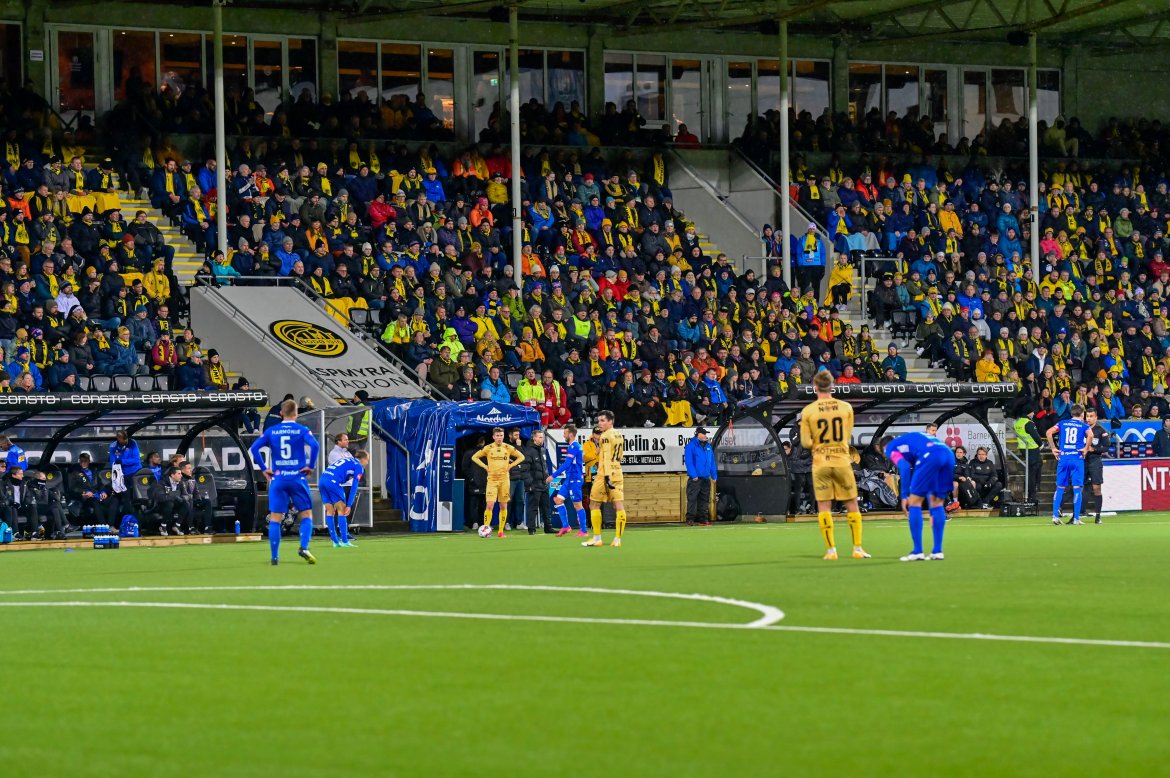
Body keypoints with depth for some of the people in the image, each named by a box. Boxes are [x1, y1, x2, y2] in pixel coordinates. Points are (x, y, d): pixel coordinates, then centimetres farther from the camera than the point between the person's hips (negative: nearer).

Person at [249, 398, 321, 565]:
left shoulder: (271, 431, 6)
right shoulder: (301, 430, -1)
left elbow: (254, 448, 0)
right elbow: (315, 446, -16)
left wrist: (264, 468, 4)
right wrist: (310, 466, -7)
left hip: (278, 479, 2)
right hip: (298, 478, -2)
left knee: (275, 519, 5)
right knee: (306, 515, 7)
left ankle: (275, 556, 1)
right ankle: (304, 548, -14)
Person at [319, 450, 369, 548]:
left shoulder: (346, 459, 30)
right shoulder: (358, 466, 7)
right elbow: (354, 487, -1)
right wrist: (349, 505, -3)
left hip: (322, 478, 7)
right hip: (333, 481, -7)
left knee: (330, 511, 11)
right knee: (341, 510, 1)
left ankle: (335, 542, 12)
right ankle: (344, 542, -1)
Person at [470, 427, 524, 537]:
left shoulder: (508, 448, 2)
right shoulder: (488, 448, -1)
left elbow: (521, 457, 12)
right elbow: (475, 457, 7)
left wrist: (510, 466, 1)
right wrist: (485, 467, -3)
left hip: (504, 480, 2)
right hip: (492, 479, -2)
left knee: (503, 506, 5)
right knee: (489, 505, -12)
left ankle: (501, 531, 12)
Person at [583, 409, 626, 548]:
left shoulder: (606, 436, -10)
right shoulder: (619, 435, 15)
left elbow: (607, 457, -18)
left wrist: (606, 476, -23)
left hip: (605, 473, -7)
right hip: (618, 473, 7)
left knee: (594, 505, 4)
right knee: (619, 506, -1)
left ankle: (597, 538, 5)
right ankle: (617, 539, -6)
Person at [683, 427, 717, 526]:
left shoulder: (708, 446, 13)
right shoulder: (691, 445, -7)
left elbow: (712, 462, 17)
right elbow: (688, 461, -13)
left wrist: (714, 476, 11)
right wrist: (693, 475, -19)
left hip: (706, 478, 7)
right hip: (695, 478, -7)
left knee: (704, 500, 9)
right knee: (692, 499, -7)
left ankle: (703, 519, 14)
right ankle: (690, 520, -7)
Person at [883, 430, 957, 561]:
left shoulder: (890, 448, 20)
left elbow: (904, 467, -2)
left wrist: (904, 496, 0)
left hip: (930, 457, -7)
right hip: (948, 453, 7)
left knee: (914, 502, 5)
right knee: (937, 503, 18)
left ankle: (917, 552, 2)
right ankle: (937, 551, 17)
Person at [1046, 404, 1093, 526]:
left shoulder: (1062, 423, 12)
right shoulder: (1083, 426, 4)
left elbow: (1049, 432, -1)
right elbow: (1090, 435, -17)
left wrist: (1053, 448, 4)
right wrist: (1086, 449, -6)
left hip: (1063, 457, 3)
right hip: (1077, 457, -3)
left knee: (1060, 488, 9)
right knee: (1077, 488, -1)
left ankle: (1055, 516, 3)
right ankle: (1076, 519, -3)